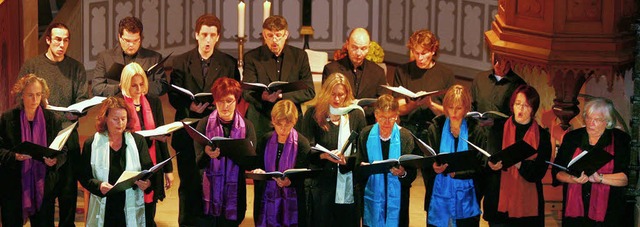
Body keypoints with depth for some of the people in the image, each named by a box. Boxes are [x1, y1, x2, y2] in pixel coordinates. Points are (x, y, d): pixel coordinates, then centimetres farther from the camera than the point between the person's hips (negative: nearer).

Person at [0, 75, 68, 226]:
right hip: (13, 189, -1)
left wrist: (55, 160, -19)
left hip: (44, 188, 1)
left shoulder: (53, 119, 2)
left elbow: (63, 151, 2)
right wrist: (14, 156, -20)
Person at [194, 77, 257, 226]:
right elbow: (199, 163, -4)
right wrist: (207, 154, -26)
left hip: (234, 193, 1)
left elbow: (250, 163, -6)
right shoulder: (204, 124, 1)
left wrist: (230, 151, -23)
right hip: (208, 193, 0)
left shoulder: (246, 126, 2)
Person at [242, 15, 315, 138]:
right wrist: (262, 96, -27)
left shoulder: (299, 56, 6)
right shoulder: (252, 57, 3)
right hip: (261, 123, -1)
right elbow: (246, 93, -5)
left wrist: (282, 95, -15)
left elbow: (309, 92, 1)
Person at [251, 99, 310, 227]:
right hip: (267, 201, 3)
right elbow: (258, 166, 11)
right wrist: (258, 171, -11)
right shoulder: (265, 140, 6)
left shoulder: (302, 143, -6)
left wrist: (289, 182, -29)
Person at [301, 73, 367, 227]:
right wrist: (324, 155, -22)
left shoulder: (356, 114, 6)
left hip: (348, 185, 1)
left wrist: (347, 159, -14)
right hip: (320, 183, -1)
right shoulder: (313, 114, 2)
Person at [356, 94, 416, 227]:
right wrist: (363, 168, -17)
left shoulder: (405, 136, -2)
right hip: (372, 198, 1)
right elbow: (358, 169, 5)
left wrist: (403, 173, -24)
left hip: (396, 199, -1)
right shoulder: (366, 134, 3)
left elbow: (412, 173, -3)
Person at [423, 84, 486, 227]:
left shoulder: (477, 131, -1)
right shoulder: (435, 128, 1)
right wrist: (434, 168, -23)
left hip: (466, 198, 0)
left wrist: (456, 171, -20)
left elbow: (480, 166, -3)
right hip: (439, 196, 1)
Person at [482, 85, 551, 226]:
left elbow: (539, 171, -5)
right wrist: (493, 165, -27)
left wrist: (520, 164, -23)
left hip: (528, 204, 0)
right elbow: (489, 160, -3)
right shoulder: (499, 130, 5)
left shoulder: (542, 136, 4)